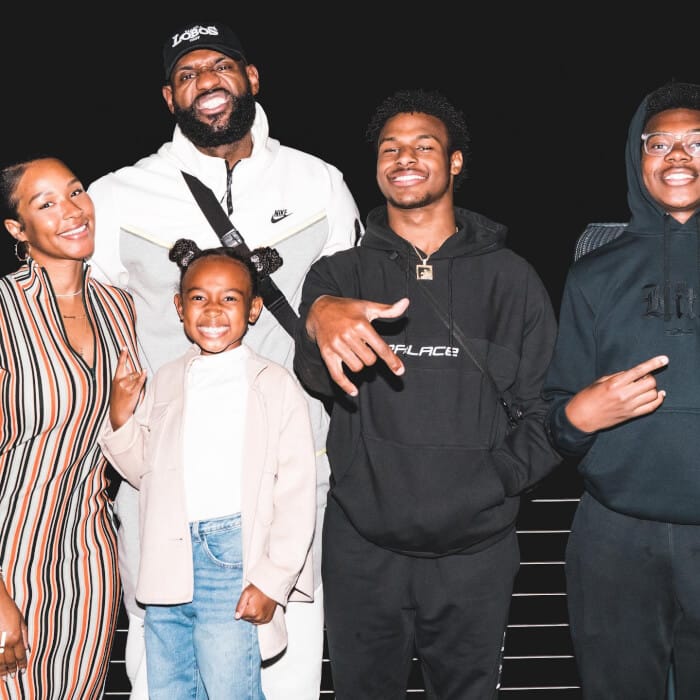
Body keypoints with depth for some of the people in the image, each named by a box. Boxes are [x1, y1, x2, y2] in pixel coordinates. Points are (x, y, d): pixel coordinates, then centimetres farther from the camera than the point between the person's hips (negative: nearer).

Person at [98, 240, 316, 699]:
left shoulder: (275, 384, -3)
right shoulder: (164, 381, 11)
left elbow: (297, 494, -5)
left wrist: (272, 580, -10)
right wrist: (120, 417, 1)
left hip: (233, 556, -5)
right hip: (169, 557, 5)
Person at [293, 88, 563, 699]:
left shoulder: (510, 278, 3)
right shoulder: (340, 274, 4)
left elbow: (544, 410, 1)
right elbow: (316, 374, -15)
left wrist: (486, 486, -13)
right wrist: (320, 317, -37)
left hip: (476, 553, 0)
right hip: (362, 548, 0)